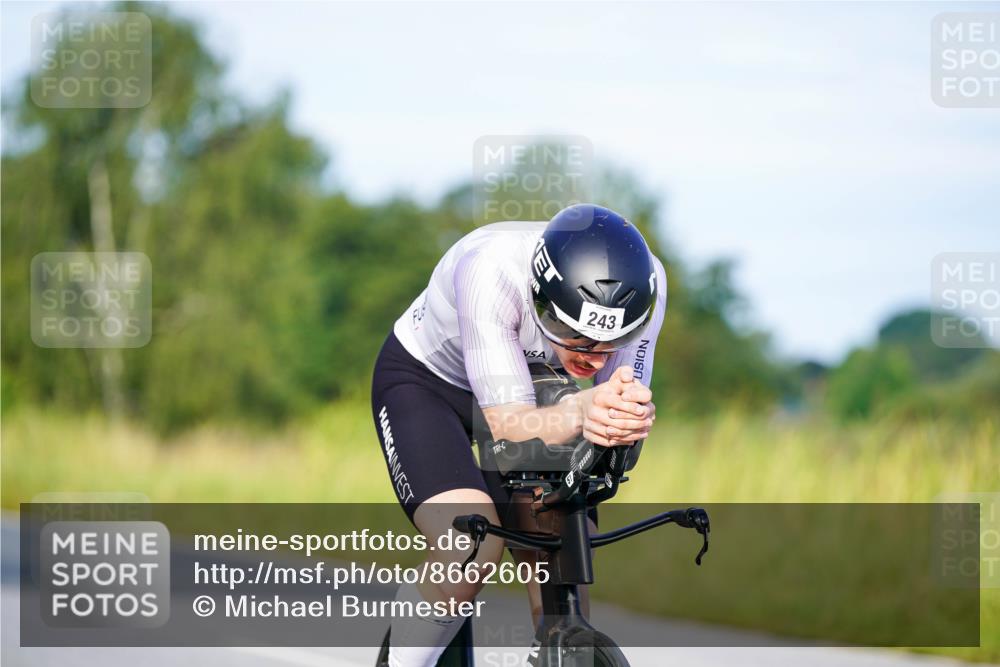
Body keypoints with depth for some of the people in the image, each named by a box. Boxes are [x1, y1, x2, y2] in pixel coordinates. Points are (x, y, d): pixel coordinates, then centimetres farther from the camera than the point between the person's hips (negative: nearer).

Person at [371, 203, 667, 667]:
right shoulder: (490, 271, -40)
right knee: (473, 553, -29)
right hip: (424, 380, -4)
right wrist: (582, 411, -60)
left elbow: (625, 391, -21)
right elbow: (508, 424, -39)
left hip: (529, 384, 4)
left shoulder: (644, 281, -28)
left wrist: (633, 419, -46)